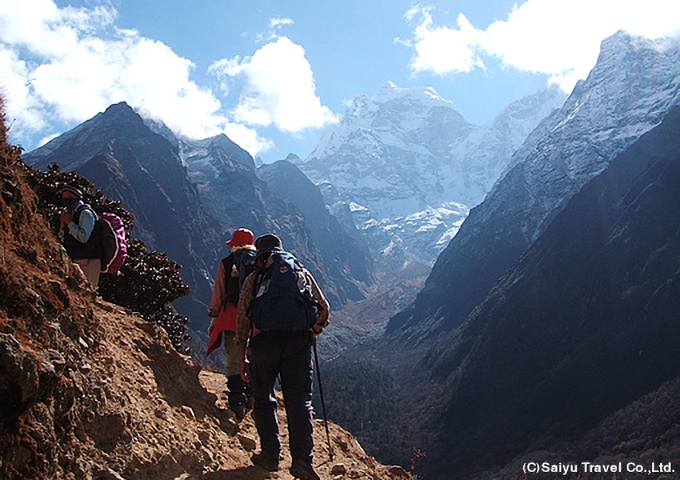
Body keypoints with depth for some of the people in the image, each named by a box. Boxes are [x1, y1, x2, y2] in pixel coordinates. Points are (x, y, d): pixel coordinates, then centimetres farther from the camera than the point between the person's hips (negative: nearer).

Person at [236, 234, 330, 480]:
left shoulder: (253, 279, 15)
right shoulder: (302, 273, 20)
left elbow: (243, 319, 10)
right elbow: (323, 308, 15)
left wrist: (242, 359, 14)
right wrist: (314, 330, 34)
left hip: (264, 341, -1)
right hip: (298, 342, 1)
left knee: (264, 399, 14)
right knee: (299, 400, 2)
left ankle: (270, 455, 13)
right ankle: (302, 458, -9)